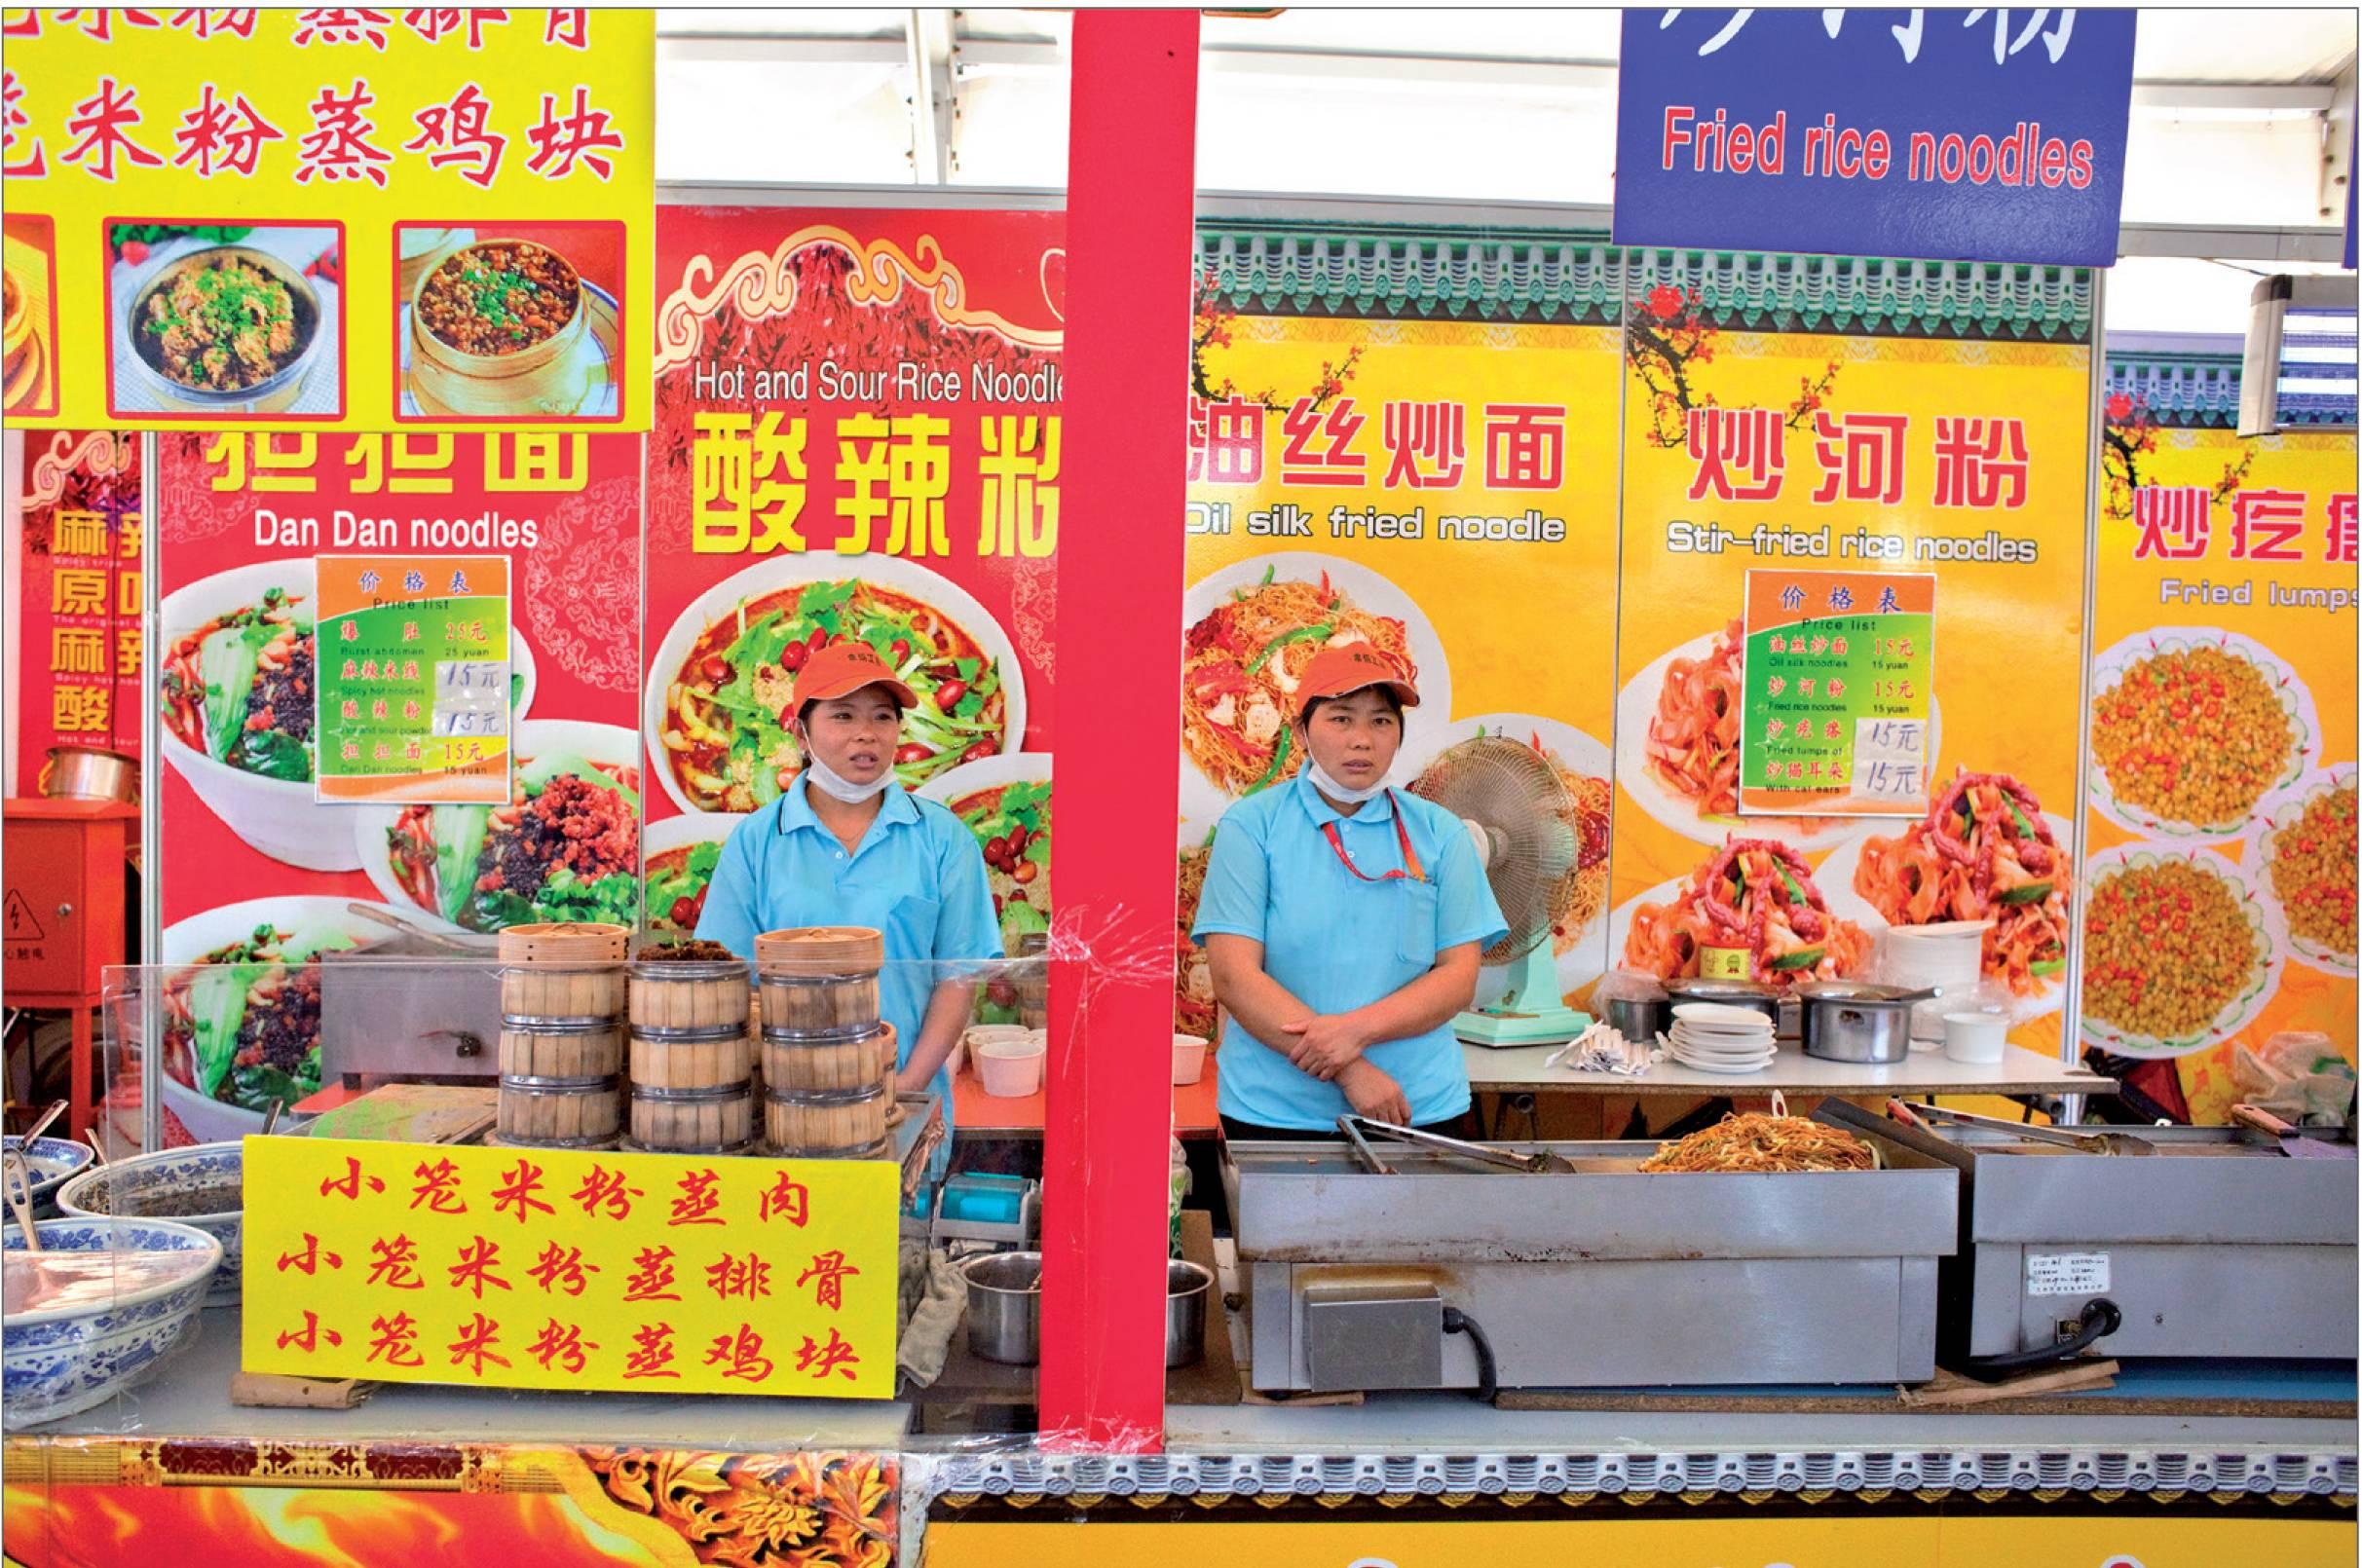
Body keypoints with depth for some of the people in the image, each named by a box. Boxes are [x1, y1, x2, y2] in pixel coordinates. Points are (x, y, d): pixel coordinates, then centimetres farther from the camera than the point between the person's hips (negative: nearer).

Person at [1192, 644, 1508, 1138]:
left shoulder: (1439, 833, 4)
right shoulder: (1251, 826, -3)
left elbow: (1459, 977, 0)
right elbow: (1235, 977, -10)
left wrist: (1358, 1028, -17)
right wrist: (1350, 1072, -16)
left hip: (1420, 1111, 2)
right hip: (1273, 1113, -2)